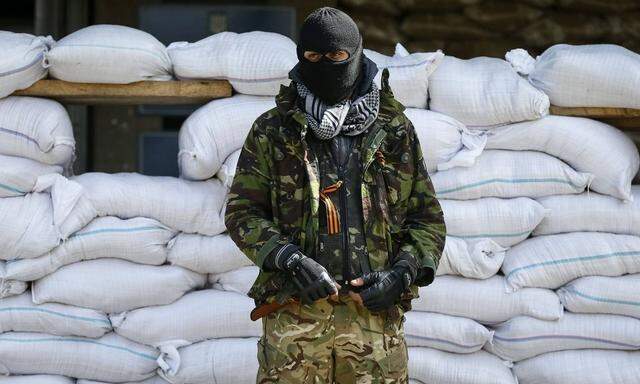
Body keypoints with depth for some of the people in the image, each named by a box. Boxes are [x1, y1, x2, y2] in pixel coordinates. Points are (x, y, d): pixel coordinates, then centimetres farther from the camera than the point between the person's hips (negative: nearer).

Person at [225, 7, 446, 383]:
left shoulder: (395, 131, 12)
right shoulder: (273, 131, 9)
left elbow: (428, 218, 14)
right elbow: (242, 211, 5)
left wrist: (401, 274, -3)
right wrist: (290, 260, -10)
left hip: (376, 312, 1)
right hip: (296, 313, -1)